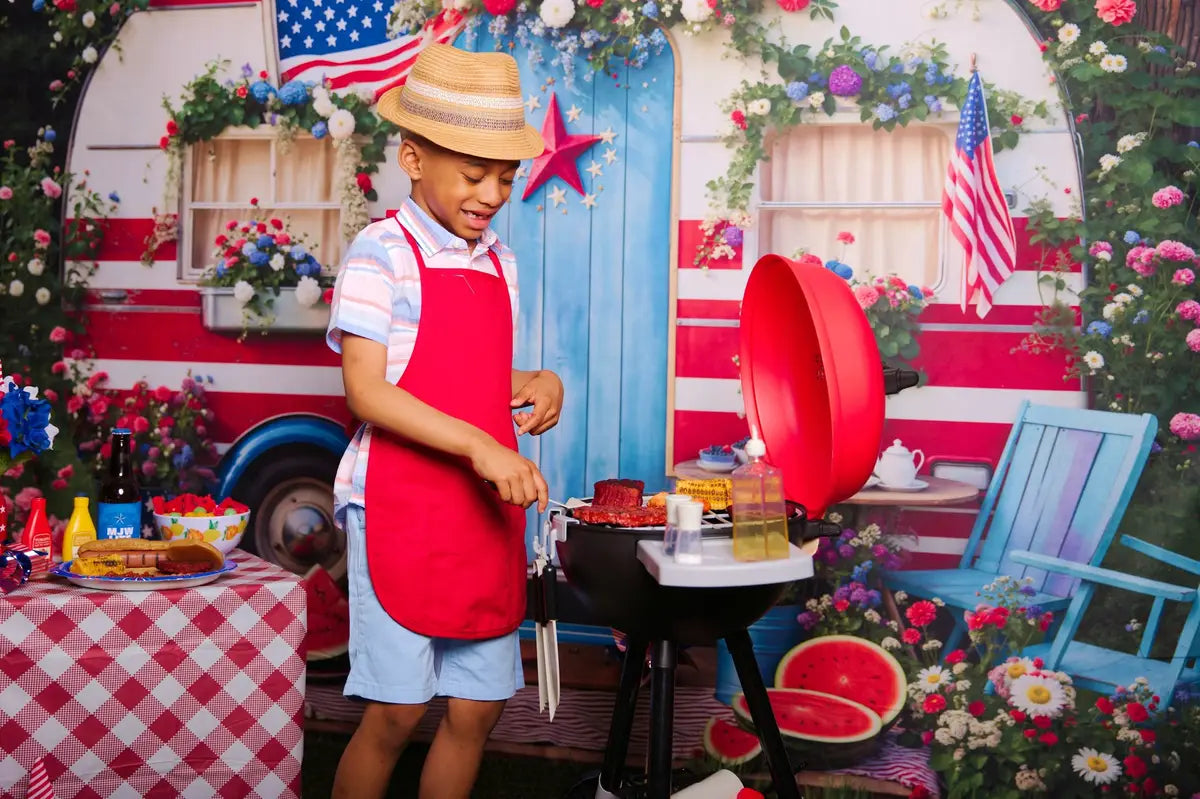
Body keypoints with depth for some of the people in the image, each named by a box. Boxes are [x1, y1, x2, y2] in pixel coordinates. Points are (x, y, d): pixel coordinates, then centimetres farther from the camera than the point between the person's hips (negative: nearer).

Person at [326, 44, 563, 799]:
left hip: (486, 511, 6)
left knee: (478, 707, 9)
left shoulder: (499, 261, 12)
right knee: (397, 712, -1)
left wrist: (537, 385, 0)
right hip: (399, 509, -6)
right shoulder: (383, 254, -8)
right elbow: (365, 391, -16)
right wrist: (478, 445, -24)